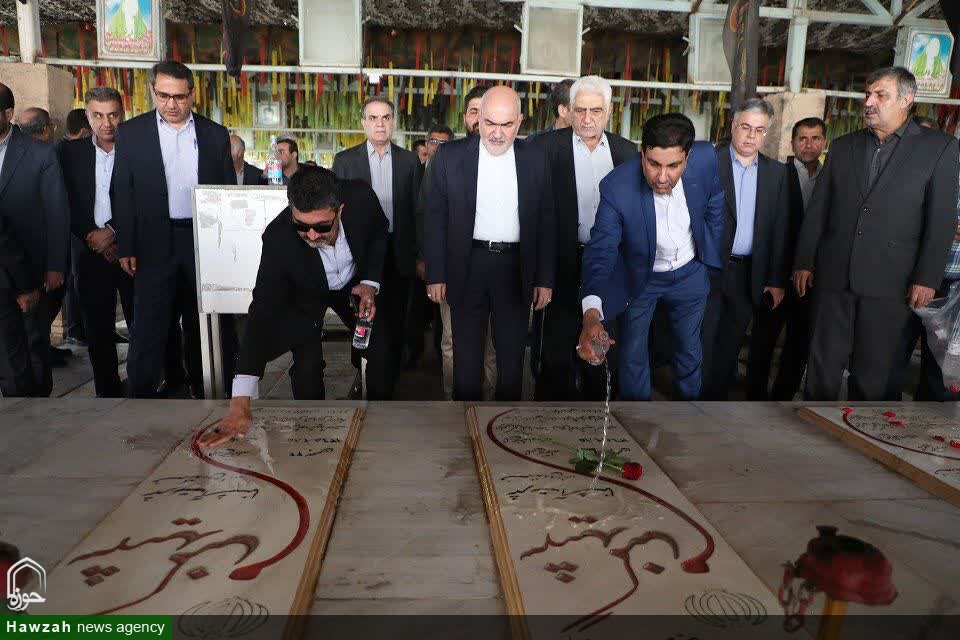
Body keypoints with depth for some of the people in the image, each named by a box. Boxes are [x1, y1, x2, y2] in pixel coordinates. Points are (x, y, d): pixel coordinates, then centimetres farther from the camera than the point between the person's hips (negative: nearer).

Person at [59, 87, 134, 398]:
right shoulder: (71, 151, 7)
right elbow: (67, 205, 3)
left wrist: (111, 231, -12)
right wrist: (91, 236, -8)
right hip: (91, 253, 3)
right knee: (97, 330, 8)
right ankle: (108, 391, 21)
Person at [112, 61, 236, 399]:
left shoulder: (216, 134, 7)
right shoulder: (130, 133, 4)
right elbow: (122, 194, 2)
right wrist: (126, 248, -5)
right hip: (156, 244, -1)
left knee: (202, 322, 11)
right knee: (150, 324, 1)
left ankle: (203, 388, 25)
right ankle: (140, 394, 12)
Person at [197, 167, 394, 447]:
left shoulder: (361, 197, -33)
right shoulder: (278, 238, -39)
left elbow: (379, 232, -7)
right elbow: (263, 311, -40)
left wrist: (370, 283, -21)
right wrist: (240, 403, -48)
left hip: (354, 283, 2)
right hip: (306, 297, -2)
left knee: (381, 351, -4)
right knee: (307, 365, -15)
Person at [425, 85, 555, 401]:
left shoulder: (535, 158, 3)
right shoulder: (450, 156, -1)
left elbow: (545, 221, 5)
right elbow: (436, 219, 1)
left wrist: (545, 279, 2)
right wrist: (435, 275, -3)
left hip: (516, 269, 1)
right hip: (467, 268, -1)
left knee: (512, 356, 10)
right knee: (466, 356, 10)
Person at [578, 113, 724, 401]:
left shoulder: (706, 157, -23)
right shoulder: (616, 187, -33)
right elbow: (601, 251, -34)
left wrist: (711, 252, 4)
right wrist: (591, 314, -48)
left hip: (690, 275, 3)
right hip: (639, 280, -2)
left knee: (690, 352, 21)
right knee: (633, 357, 11)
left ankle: (689, 399, 48)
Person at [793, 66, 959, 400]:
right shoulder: (842, 146, 11)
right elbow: (816, 210, 10)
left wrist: (927, 278, -6)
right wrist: (804, 262, 7)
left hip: (889, 281, -2)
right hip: (834, 275, 2)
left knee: (872, 372, 7)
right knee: (823, 363, 5)